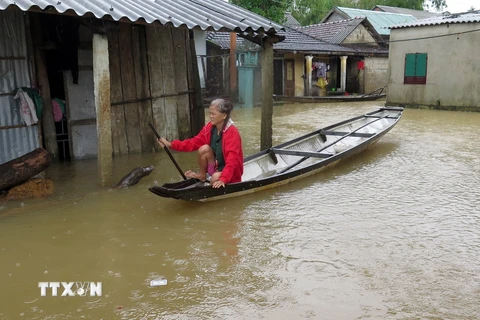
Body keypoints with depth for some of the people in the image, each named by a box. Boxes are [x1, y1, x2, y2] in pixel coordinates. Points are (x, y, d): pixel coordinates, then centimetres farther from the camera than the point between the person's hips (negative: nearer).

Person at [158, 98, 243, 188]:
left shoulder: (232, 132, -23)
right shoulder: (209, 127, -3)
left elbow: (232, 160, -32)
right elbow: (194, 142, -1)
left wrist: (223, 179, -44)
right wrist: (171, 144, -10)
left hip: (229, 171, -7)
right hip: (215, 165, 7)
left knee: (215, 179, -38)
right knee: (204, 148, -19)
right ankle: (202, 175, 5)